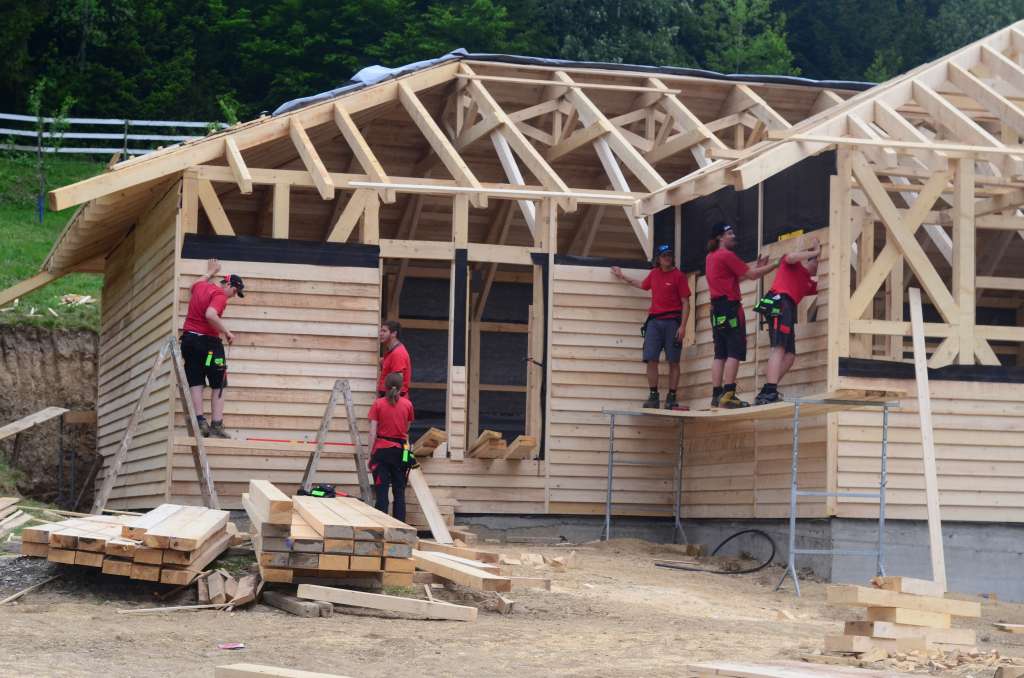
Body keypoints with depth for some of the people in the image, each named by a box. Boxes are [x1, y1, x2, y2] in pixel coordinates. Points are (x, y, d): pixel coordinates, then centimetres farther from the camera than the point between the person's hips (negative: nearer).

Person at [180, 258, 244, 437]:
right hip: (207, 342, -7)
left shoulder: (200, 286, 12)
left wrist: (210, 273, 51)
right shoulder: (220, 295, -12)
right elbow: (210, 315, -29)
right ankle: (216, 426, -4)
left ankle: (199, 421, -2)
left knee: (195, 383, 5)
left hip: (188, 339, 7)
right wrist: (226, 332, -19)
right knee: (218, 385, 1)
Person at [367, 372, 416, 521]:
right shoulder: (407, 404, 2)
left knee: (381, 492, -1)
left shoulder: (378, 404, -4)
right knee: (399, 491, 7)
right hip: (400, 451, 2)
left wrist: (370, 455, -3)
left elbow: (373, 432, -7)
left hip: (381, 450, -2)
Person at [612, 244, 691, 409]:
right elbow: (642, 285, 36)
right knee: (651, 359, -4)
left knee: (673, 361, -1)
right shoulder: (654, 273, 12)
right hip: (654, 321, 4)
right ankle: (653, 396, 1)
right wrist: (623, 277, 43)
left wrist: (682, 326, -13)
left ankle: (671, 398, 3)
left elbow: (685, 303, -5)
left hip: (672, 322, -4)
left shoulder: (678, 276, -2)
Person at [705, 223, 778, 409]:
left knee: (720, 354, 8)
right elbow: (752, 275, -9)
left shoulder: (711, 257, 18)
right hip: (730, 306, -9)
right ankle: (728, 395, -18)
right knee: (735, 353, -11)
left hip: (717, 308, 9)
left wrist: (757, 267, 18)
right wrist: (775, 265, 0)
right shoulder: (727, 255, -8)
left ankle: (716, 395, 5)